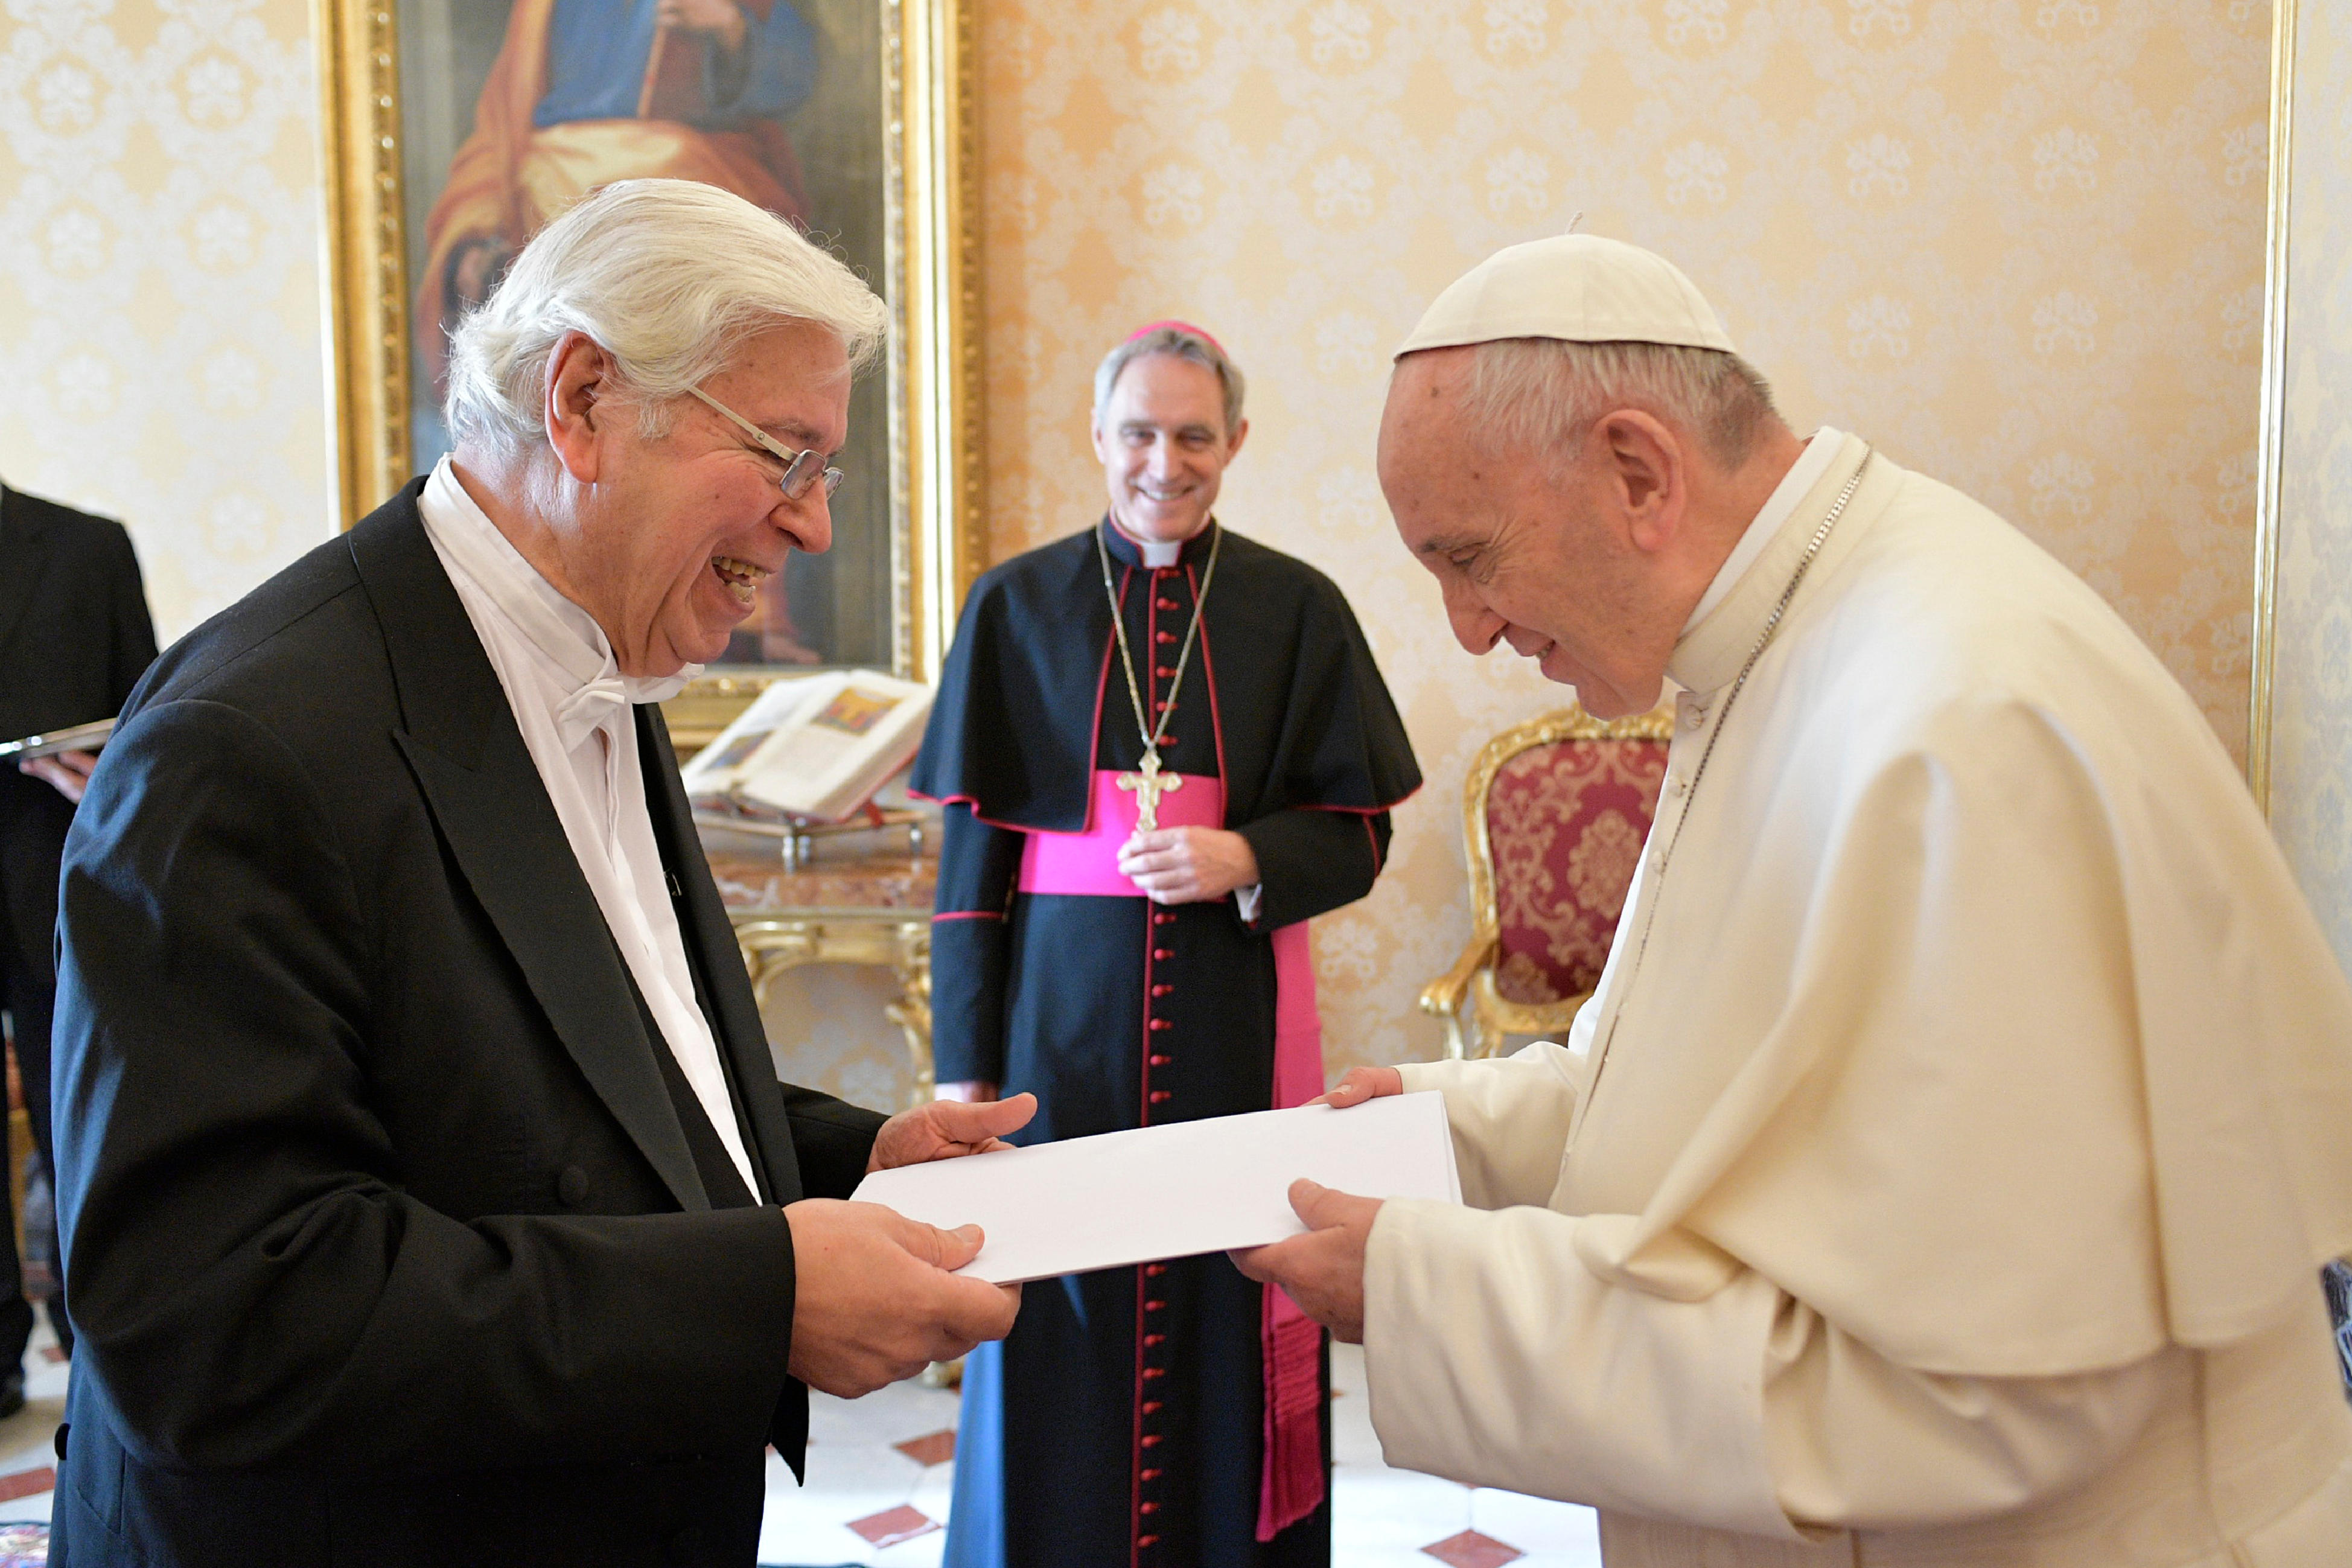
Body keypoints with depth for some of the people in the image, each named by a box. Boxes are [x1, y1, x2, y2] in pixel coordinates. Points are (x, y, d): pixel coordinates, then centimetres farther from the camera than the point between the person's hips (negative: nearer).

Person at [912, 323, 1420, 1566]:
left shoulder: (1297, 609, 4)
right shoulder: (1018, 606, 4)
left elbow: (1357, 837, 5)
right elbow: (971, 858, 4)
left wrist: (1241, 860, -15)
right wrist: (964, 1067, -1)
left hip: (1236, 1023, 0)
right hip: (1064, 1016, 0)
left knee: (1228, 1321, 5)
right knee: (1060, 1339, 5)